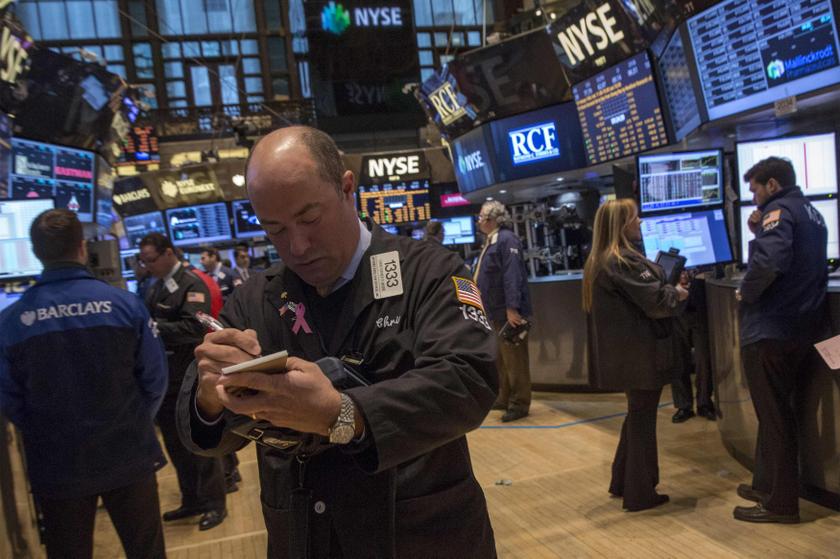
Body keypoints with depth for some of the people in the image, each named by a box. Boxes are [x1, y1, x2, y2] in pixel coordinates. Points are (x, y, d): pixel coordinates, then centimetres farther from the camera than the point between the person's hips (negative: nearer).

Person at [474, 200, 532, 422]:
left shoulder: (507, 240, -16)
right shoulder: (491, 241, 15)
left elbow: (512, 276, -24)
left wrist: (512, 308, -28)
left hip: (508, 312, -10)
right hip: (495, 312, 10)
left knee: (514, 360, -1)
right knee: (501, 360, 18)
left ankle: (520, 404, 9)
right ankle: (505, 398, 30)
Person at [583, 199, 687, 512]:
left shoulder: (599, 261, 10)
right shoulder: (625, 261, -20)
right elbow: (655, 301, -20)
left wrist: (665, 288, 14)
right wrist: (677, 294, -1)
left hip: (621, 352, 10)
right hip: (639, 352, -9)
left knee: (637, 414, 21)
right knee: (643, 418, 2)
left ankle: (622, 482, 30)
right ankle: (639, 494, 14)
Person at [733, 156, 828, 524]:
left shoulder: (779, 211, -12)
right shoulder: (811, 213, 18)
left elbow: (769, 262, -29)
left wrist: (745, 292, -13)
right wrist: (759, 231, 10)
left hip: (770, 330, -9)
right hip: (804, 326, 9)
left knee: (774, 417, -1)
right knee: (776, 411, 17)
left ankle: (780, 503, 8)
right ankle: (766, 484, 28)